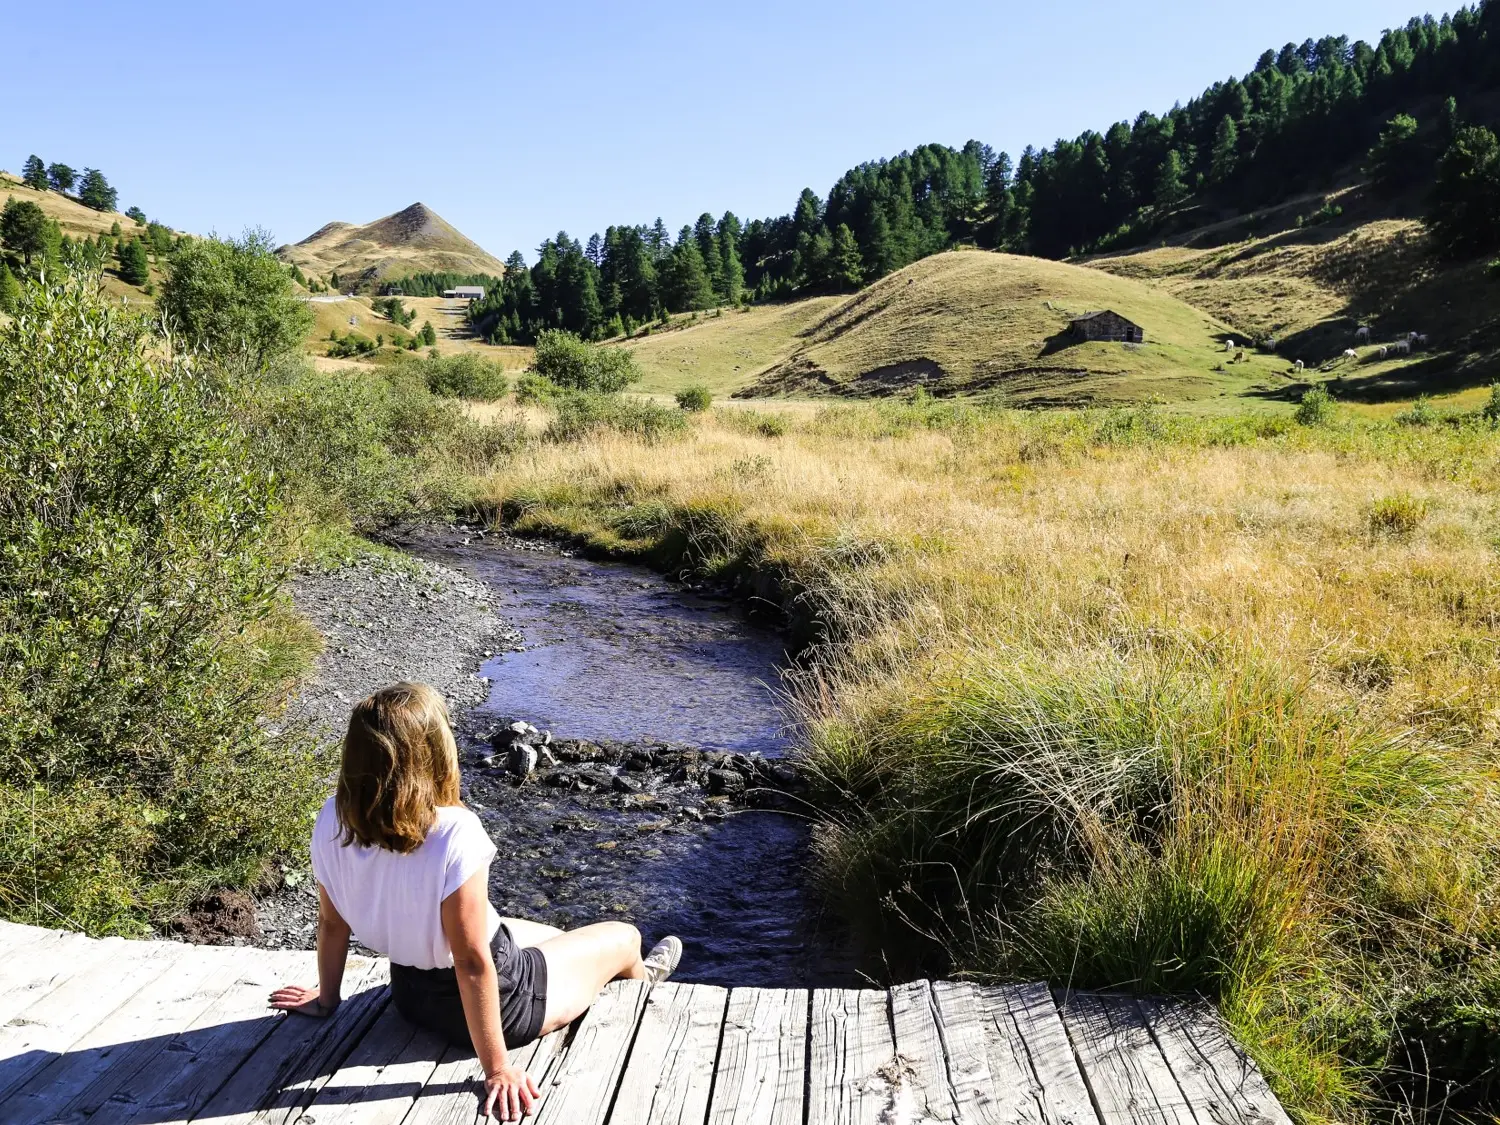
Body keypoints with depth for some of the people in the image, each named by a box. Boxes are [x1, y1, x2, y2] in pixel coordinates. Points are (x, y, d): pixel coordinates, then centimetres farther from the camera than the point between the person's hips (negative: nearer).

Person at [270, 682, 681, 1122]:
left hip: (411, 994, 6)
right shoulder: (455, 834, -37)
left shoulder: (333, 821, -18)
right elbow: (472, 962, -32)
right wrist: (497, 1067, -22)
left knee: (552, 936, 33)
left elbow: (332, 923, -4)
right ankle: (640, 981, 57)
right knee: (624, 936, 21)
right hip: (500, 1001, -6)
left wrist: (327, 998, 13)